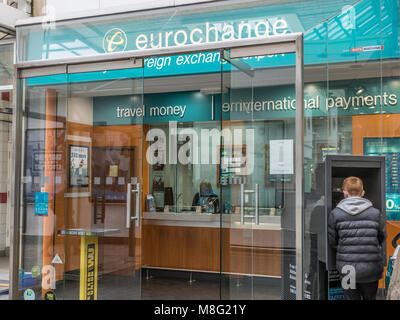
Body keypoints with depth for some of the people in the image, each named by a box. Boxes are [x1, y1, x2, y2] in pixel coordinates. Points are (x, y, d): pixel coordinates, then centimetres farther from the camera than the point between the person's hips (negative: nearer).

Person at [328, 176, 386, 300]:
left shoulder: (335, 214, -7)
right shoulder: (376, 213, -4)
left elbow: (332, 241, 0)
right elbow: (382, 237, 7)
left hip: (347, 267, -1)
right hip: (370, 268, 1)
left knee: (351, 297, 12)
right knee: (370, 297, 19)